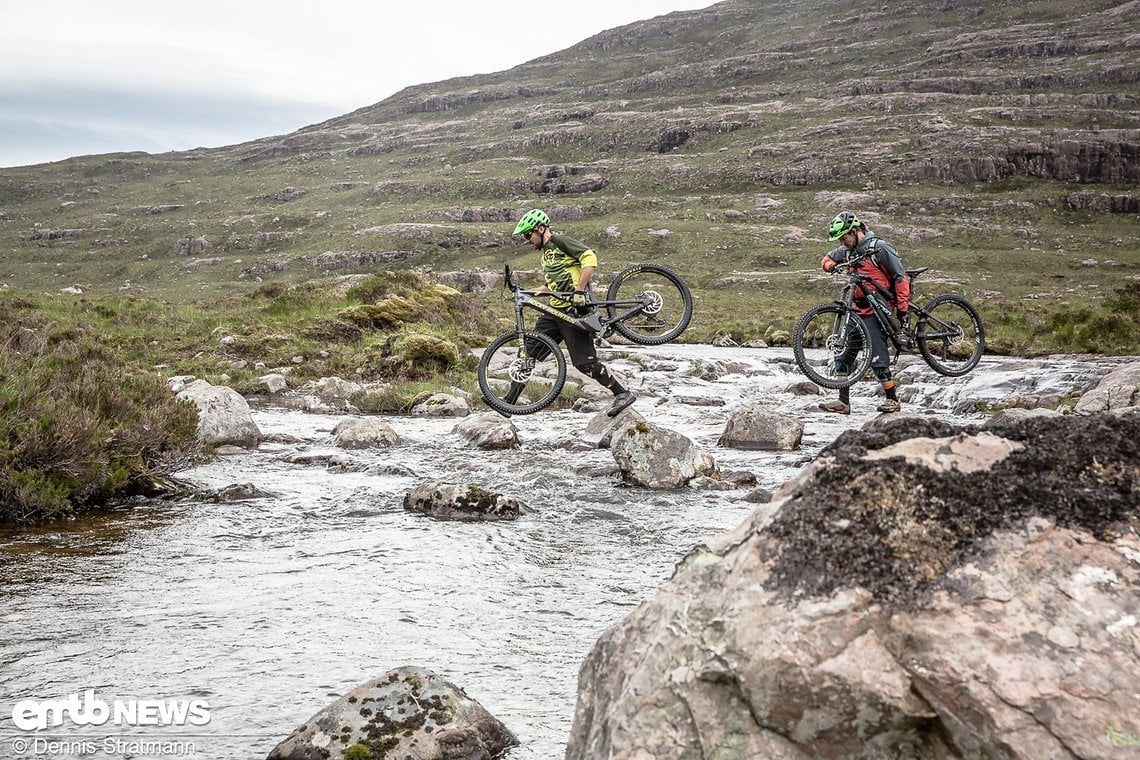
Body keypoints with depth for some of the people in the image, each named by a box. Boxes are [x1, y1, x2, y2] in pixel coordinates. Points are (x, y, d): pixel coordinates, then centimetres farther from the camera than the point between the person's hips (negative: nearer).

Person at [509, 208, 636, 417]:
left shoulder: (561, 241, -8)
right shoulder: (546, 251, 21)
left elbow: (590, 258, -21)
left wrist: (579, 291, -25)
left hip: (574, 309, -9)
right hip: (555, 310, 9)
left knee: (584, 362, -10)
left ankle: (623, 393, 1)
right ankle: (508, 402, 9)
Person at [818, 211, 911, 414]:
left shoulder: (879, 247, -12)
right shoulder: (847, 250, 9)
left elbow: (900, 277, -11)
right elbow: (827, 259, 24)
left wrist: (903, 308, -13)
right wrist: (829, 264, -2)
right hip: (858, 310, 8)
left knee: (876, 357, -11)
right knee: (843, 353, 3)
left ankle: (892, 400, 1)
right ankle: (843, 401, 7)